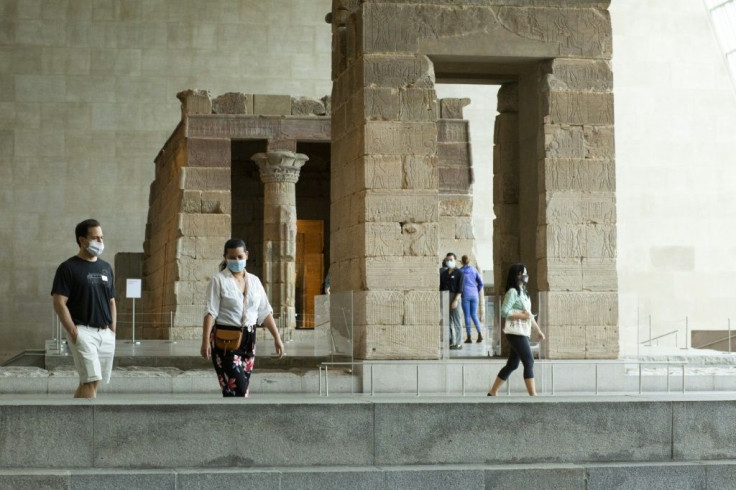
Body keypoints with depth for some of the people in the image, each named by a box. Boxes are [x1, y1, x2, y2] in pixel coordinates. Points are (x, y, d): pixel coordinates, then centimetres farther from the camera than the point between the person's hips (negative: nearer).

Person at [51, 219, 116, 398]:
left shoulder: (105, 268, 14)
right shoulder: (68, 268, -5)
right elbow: (59, 303, -10)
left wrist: (113, 330, 9)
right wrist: (73, 333, -16)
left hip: (106, 333, 6)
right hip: (83, 331, -6)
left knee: (88, 382, 8)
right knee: (91, 381, -15)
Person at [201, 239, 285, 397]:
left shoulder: (254, 281, 11)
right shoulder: (218, 281, -5)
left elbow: (265, 312, 13)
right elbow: (210, 312, -11)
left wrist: (277, 337, 7)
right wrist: (205, 341, -20)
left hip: (248, 339, 6)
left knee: (243, 388, 6)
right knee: (236, 387, -14)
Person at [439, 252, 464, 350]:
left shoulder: (459, 273, -2)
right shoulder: (443, 273, 14)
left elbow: (460, 289, -8)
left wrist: (456, 300, -16)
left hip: (454, 298, -5)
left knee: (456, 321, -4)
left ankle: (457, 343, -2)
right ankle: (450, 341, 10)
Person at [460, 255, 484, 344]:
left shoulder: (460, 271, -2)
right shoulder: (474, 270, 7)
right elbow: (480, 283, 6)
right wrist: (477, 292, 15)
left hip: (465, 295, -3)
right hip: (474, 295, 3)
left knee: (467, 316, 1)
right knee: (474, 315, 10)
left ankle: (469, 337, 0)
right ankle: (479, 334, -7)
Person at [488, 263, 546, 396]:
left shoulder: (523, 292, 17)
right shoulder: (512, 292, -11)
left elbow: (529, 314, 22)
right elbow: (504, 312, -19)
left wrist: (539, 330, 21)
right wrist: (522, 315, -20)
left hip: (523, 333, 9)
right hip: (516, 333, -9)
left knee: (512, 365, 11)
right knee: (529, 362, -12)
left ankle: (492, 393, 16)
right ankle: (533, 395, -12)